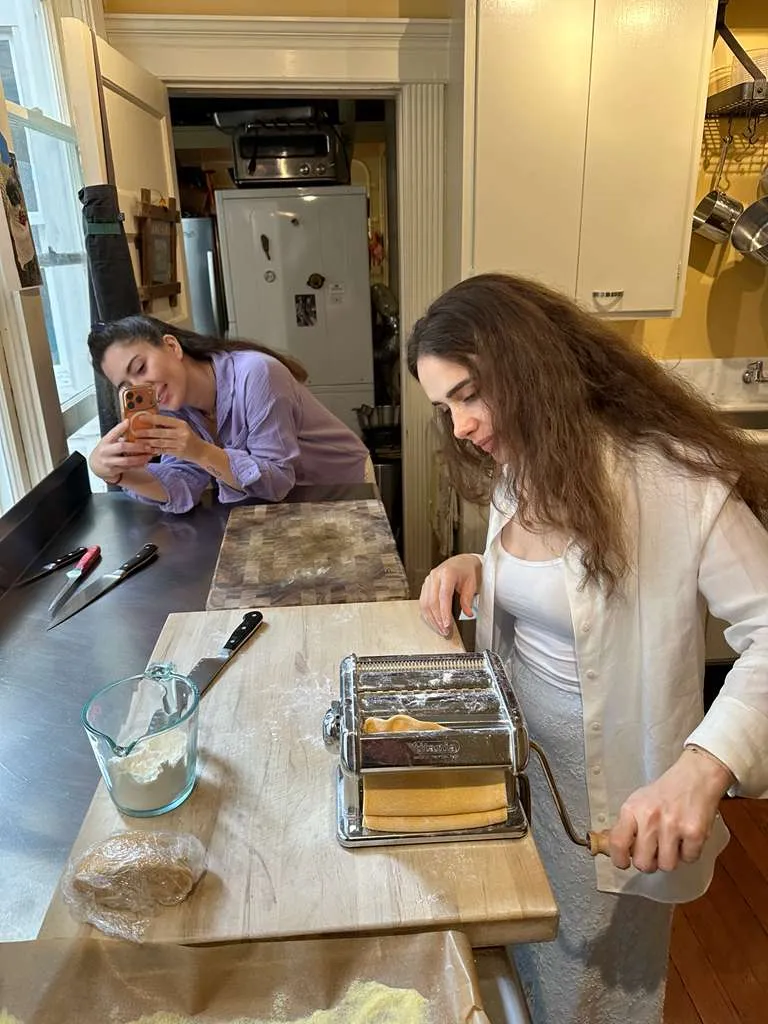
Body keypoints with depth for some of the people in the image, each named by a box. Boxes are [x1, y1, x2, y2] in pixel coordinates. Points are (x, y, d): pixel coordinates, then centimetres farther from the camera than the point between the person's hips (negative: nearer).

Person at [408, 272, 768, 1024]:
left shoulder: (672, 478, -25)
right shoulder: (518, 469, -2)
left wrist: (704, 768, -37)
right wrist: (477, 569, -9)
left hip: (611, 773, -6)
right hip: (514, 744, 6)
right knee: (518, 947, 27)